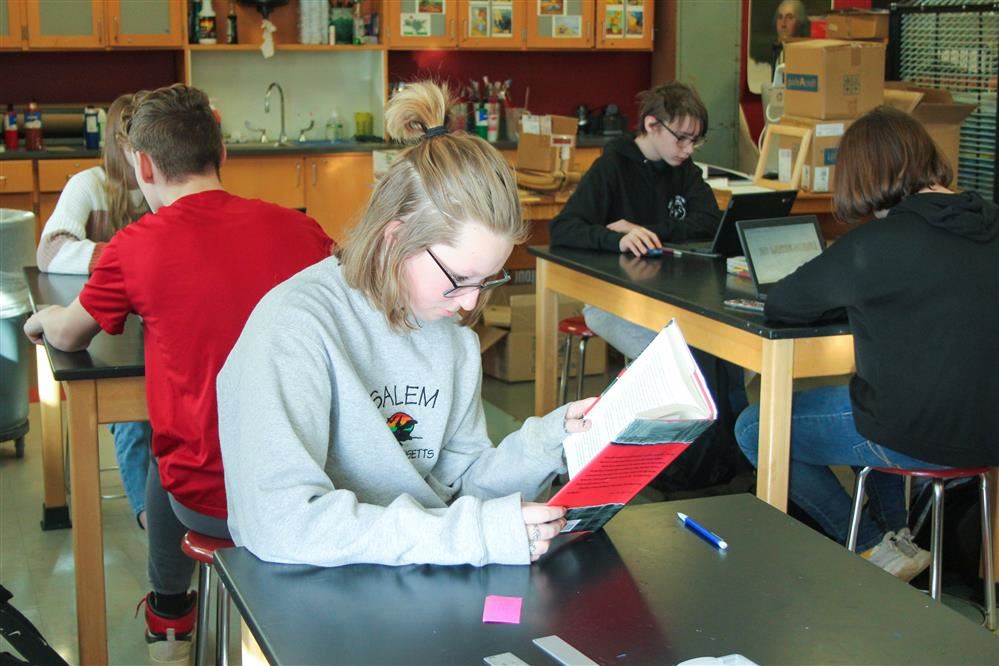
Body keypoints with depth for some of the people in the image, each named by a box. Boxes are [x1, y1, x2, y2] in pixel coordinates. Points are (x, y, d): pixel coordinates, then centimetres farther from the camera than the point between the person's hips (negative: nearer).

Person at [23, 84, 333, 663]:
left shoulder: (136, 248, -11)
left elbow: (69, 337, 8)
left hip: (211, 501, -2)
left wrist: (44, 318, 32)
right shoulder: (299, 229, -5)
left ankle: (170, 617, 49)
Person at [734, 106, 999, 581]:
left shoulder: (878, 243, -19)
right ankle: (895, 530, 34)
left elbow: (779, 305, -9)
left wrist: (849, 301, 9)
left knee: (754, 429, 10)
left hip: (922, 439, -8)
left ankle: (875, 548, 12)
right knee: (869, 398, 37)